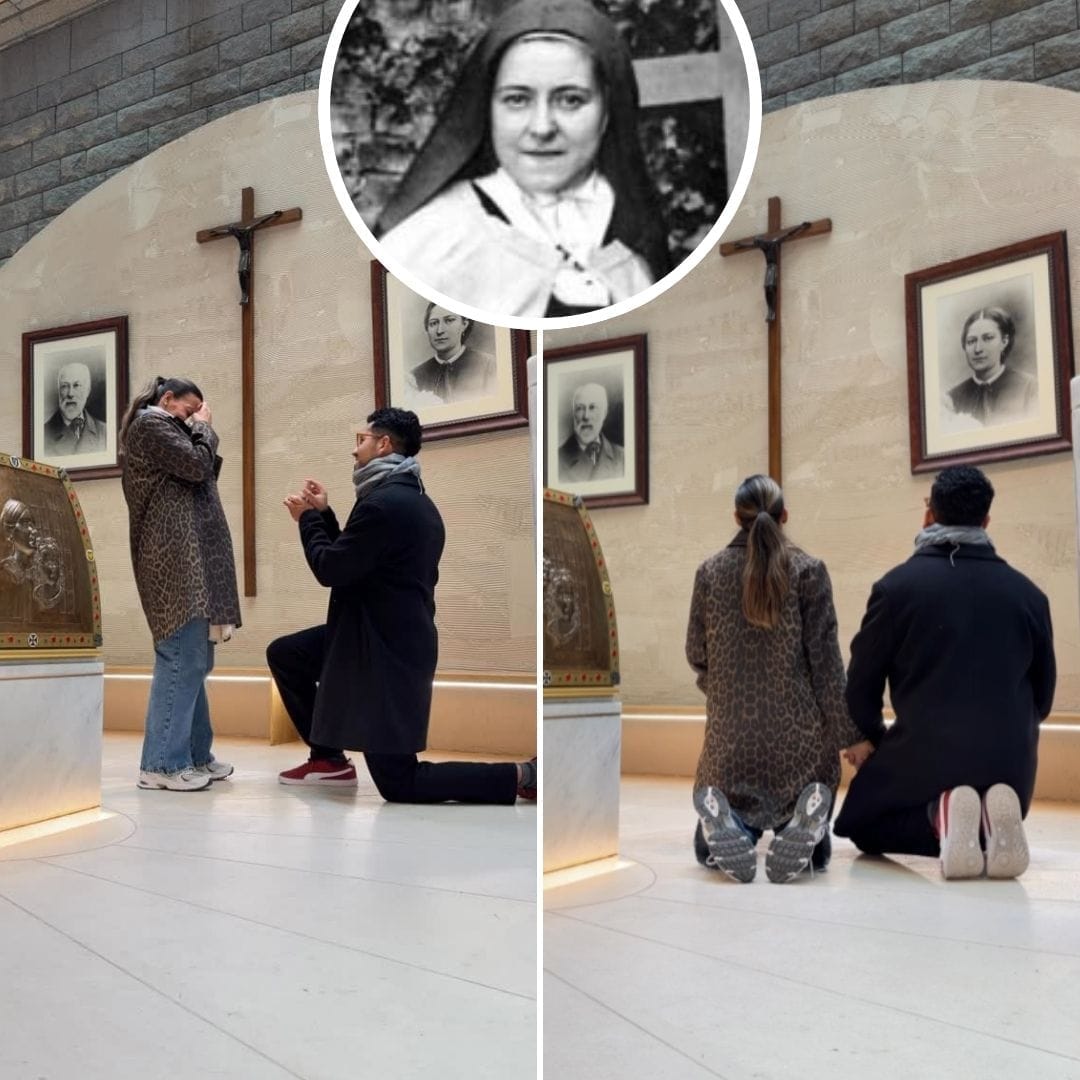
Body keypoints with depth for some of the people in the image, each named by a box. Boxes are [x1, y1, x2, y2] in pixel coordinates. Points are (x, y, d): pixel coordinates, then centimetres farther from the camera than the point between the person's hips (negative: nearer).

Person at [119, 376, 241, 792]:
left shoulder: (160, 430, 27)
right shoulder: (150, 423, -3)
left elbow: (200, 477, 22)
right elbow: (197, 466, -12)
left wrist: (198, 430, 14)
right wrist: (203, 428, 5)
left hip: (187, 556, 11)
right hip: (174, 555, -11)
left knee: (194, 658, 10)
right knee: (182, 656, -14)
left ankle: (193, 754, 15)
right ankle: (162, 764, -13)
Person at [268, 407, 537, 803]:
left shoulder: (383, 503, -23)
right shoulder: (413, 500, 10)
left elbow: (330, 569, -16)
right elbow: (353, 559, 17)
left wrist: (308, 518, -2)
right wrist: (324, 514, 12)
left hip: (386, 651, -10)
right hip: (397, 638, 10)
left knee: (398, 783, -4)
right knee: (283, 654, 20)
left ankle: (520, 777, -8)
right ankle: (329, 759, 24)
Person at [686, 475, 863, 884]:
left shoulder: (710, 571, 0)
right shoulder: (808, 569, -5)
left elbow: (695, 654, 6)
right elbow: (824, 659, -6)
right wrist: (848, 732, -1)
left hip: (729, 728, 2)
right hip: (795, 727, -1)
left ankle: (723, 821, -21)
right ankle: (806, 819, -20)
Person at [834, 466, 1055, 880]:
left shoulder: (896, 585, -7)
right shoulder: (1027, 592, 1)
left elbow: (862, 682, 0)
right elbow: (1043, 692, 11)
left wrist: (867, 738, 20)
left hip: (924, 752, -3)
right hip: (1010, 761, 3)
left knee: (862, 826, 21)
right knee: (988, 828, 33)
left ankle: (939, 819, -13)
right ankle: (991, 821, -7)